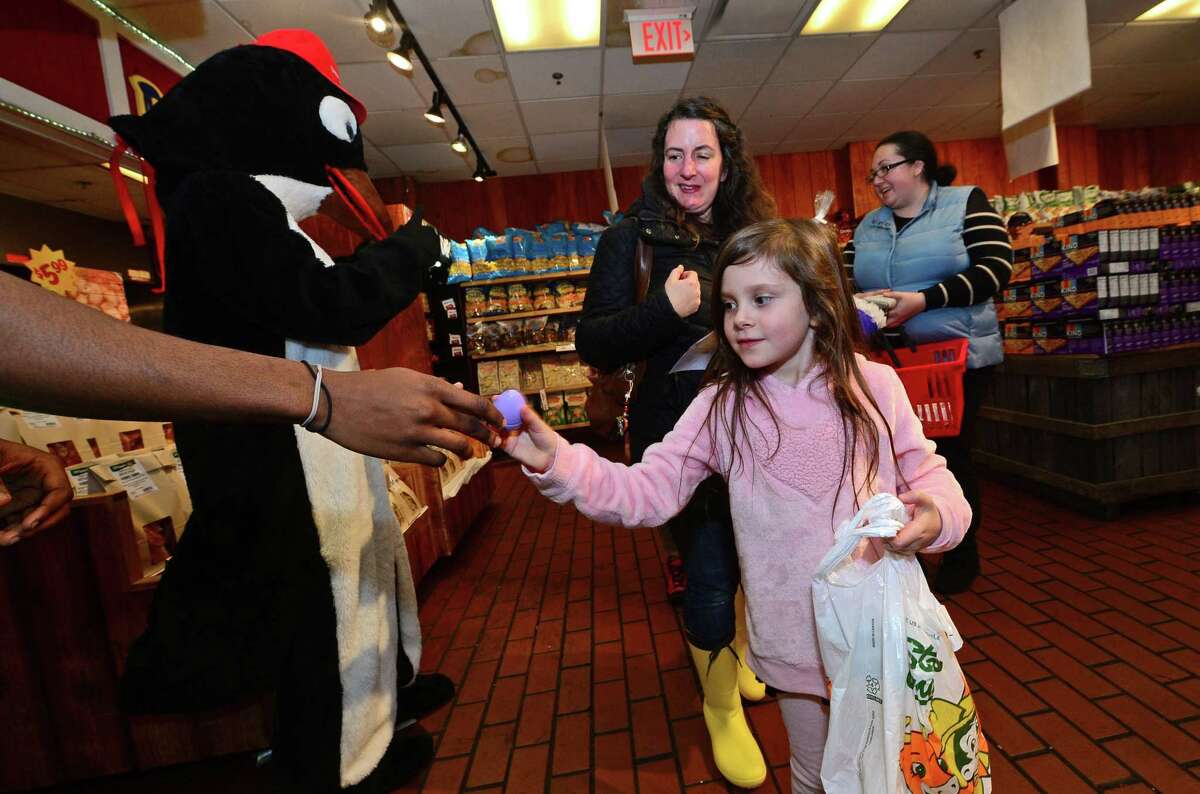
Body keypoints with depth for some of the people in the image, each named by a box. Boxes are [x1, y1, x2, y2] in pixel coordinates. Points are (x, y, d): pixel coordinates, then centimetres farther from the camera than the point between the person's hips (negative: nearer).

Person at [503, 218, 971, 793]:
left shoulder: (874, 386, -10)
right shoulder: (721, 407, -12)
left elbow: (926, 473, 2)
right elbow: (646, 491, -15)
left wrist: (937, 515, -21)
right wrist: (557, 462, -28)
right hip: (799, 641, 0)